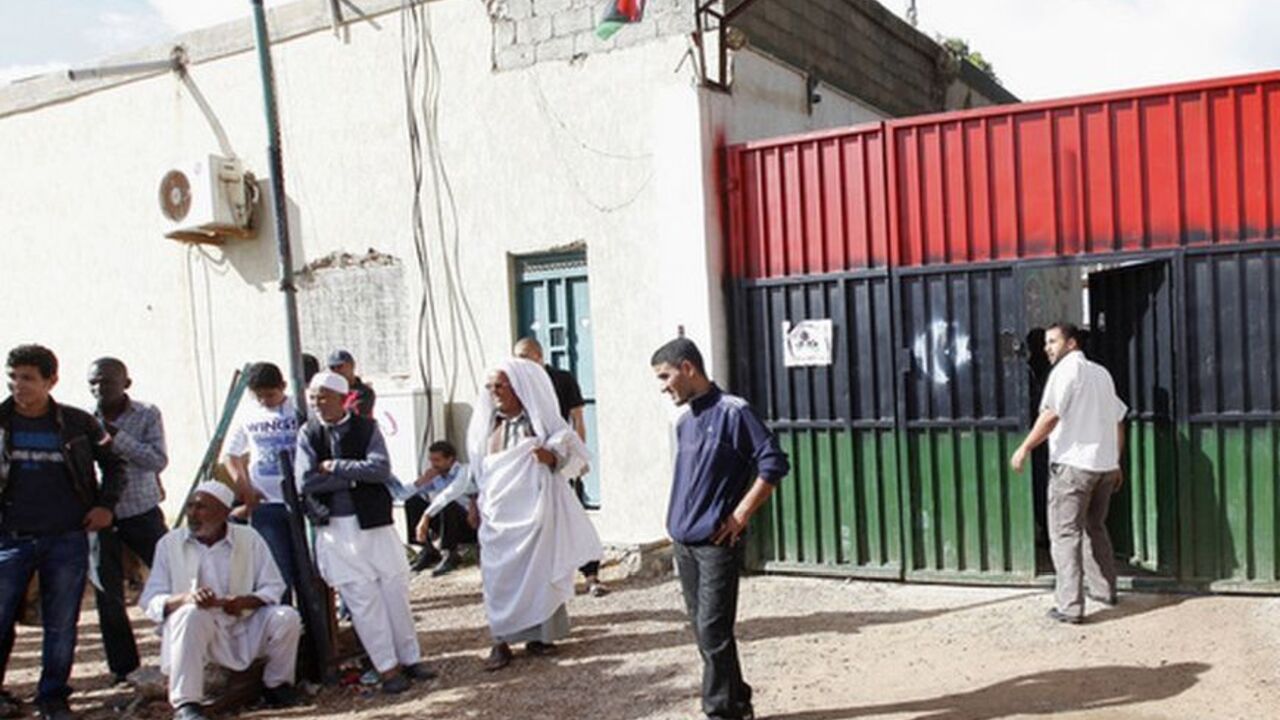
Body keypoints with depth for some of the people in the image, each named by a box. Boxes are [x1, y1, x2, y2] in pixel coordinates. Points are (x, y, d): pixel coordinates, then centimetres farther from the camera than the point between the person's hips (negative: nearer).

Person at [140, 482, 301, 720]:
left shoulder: (249, 538, 0)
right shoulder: (169, 544, -1)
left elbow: (274, 587, -1)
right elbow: (151, 601, -7)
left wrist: (246, 601, -23)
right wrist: (184, 598, -28)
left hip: (246, 631, 1)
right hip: (198, 631, -1)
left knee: (287, 617, -23)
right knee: (190, 614, -33)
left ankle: (277, 685, 5)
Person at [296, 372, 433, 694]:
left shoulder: (366, 428, 0)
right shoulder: (308, 434, 1)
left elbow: (381, 469, -12)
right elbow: (307, 482, -10)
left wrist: (335, 467, -12)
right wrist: (356, 475, -11)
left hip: (375, 521, 1)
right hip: (335, 526, 0)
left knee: (395, 588, 6)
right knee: (361, 597, 2)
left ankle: (410, 657, 20)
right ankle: (387, 667, 10)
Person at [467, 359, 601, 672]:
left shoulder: (540, 421, -5)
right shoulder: (489, 423, 8)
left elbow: (571, 451, -5)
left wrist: (552, 458, -24)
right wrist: (478, 500, 16)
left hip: (533, 510, -4)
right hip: (498, 513, 4)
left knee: (538, 570, 3)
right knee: (498, 574, 1)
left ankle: (539, 634, 16)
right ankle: (501, 641, 7)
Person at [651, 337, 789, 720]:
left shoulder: (732, 411, -11)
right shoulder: (684, 422, 12)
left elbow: (774, 463, -13)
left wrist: (740, 515, -14)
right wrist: (678, 524, 15)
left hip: (717, 542, -8)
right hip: (684, 543, 8)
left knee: (713, 630, -5)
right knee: (703, 629, 13)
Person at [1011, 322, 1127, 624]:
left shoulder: (1067, 368, -6)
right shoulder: (1101, 372, 18)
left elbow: (1052, 415, -17)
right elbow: (1118, 421, 19)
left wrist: (1025, 448, -14)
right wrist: (1116, 463, 24)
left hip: (1073, 463, -8)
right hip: (1105, 464, 8)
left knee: (1065, 534, -6)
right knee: (1095, 528, 23)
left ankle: (1069, 606, -9)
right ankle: (1104, 589, 32)